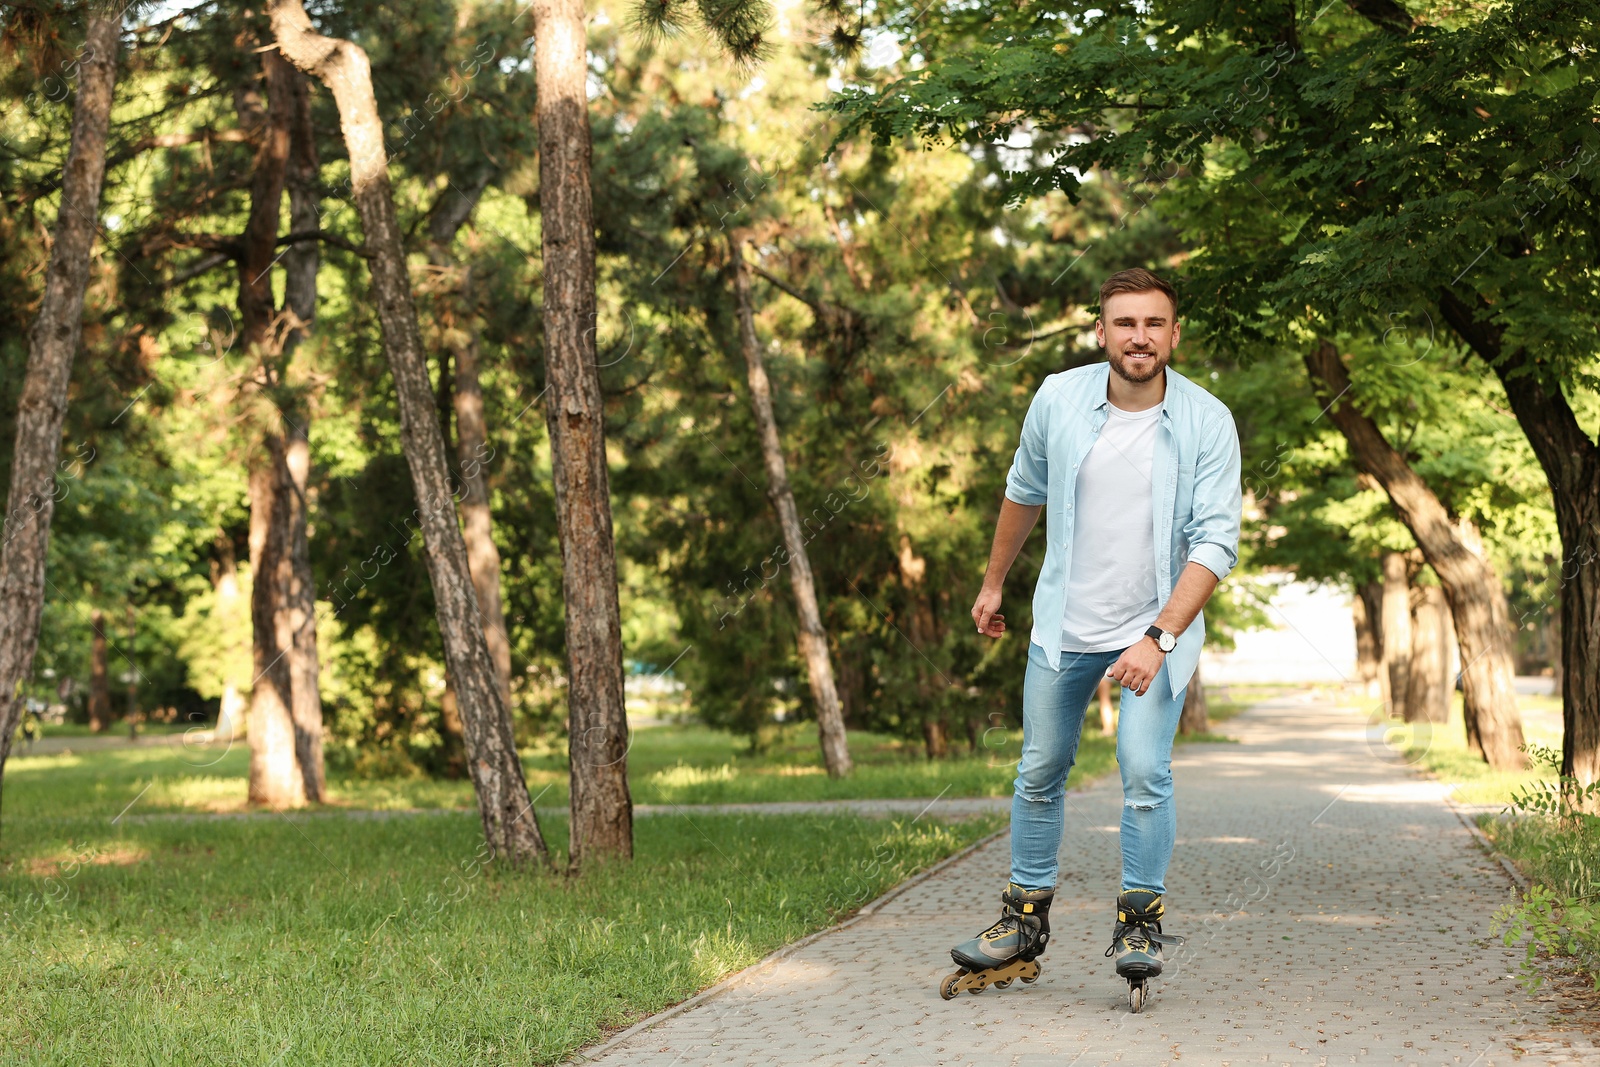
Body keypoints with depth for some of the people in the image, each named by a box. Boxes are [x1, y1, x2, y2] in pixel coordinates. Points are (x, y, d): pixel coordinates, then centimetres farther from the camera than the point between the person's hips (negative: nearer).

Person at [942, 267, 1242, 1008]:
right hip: (1064, 624, 3)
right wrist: (994, 581, 20)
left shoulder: (1207, 422, -14)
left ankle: (1141, 921, 0)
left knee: (1144, 768, -17)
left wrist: (1159, 637, -26)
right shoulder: (1058, 399, -7)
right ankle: (1026, 922, 23)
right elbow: (1024, 492, 12)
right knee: (1039, 773, 9)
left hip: (1160, 623, -3)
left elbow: (1215, 543, -17)